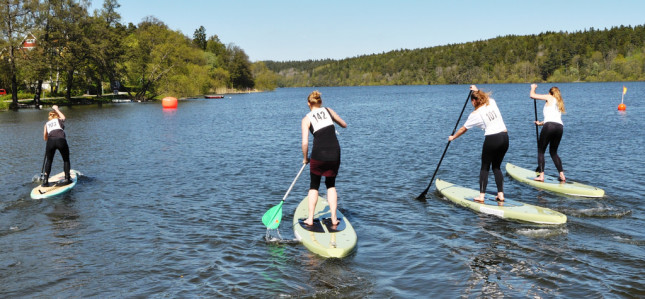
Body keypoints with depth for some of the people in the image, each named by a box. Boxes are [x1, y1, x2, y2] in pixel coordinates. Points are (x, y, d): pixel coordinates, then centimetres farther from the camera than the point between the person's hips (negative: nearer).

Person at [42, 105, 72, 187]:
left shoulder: (47, 124, 26)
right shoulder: (60, 120, 23)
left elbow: (45, 138, 27)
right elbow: (63, 117, 50)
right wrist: (56, 109, 59)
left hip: (50, 141, 2)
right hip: (61, 140, -2)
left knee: (49, 160, 19)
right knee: (66, 159, 17)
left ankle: (45, 180, 13)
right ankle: (67, 178, 13)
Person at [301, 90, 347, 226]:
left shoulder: (306, 119, 1)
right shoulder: (328, 110, 8)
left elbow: (305, 143, -6)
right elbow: (344, 125, 20)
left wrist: (305, 158, 10)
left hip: (318, 153, -2)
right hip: (334, 152, 2)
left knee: (314, 186, 18)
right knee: (331, 185, 20)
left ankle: (310, 219, 15)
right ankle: (334, 218, 13)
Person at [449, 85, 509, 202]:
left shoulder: (475, 114, -4)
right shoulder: (492, 102, 8)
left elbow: (463, 129, 7)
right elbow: (487, 96, 36)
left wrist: (453, 137, 21)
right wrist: (477, 90, 43)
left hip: (491, 139, -6)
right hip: (505, 137, 6)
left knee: (485, 167, 6)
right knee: (496, 167, 15)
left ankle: (481, 195, 2)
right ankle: (501, 194, 10)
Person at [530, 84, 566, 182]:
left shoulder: (549, 98, 10)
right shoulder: (559, 103, 30)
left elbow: (532, 95, 7)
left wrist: (533, 87, 29)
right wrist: (541, 123, 53)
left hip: (549, 126, -6)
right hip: (560, 127, 7)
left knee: (541, 151, 2)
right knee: (553, 152, 19)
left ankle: (541, 175, -7)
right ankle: (562, 175, 10)